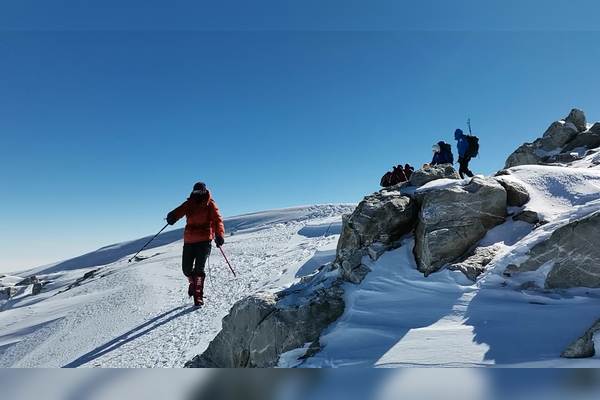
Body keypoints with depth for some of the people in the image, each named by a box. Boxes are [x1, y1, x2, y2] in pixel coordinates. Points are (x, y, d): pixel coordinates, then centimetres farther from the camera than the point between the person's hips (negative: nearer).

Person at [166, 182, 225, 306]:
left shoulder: (210, 204, 0)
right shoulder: (189, 203, 9)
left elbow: (217, 220, -12)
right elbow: (179, 211, -4)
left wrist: (219, 235, -28)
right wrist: (172, 217, -29)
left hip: (204, 240, -4)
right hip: (189, 240, 4)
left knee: (199, 268, -10)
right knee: (186, 269, 7)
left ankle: (198, 296, 0)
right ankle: (193, 283, 39)